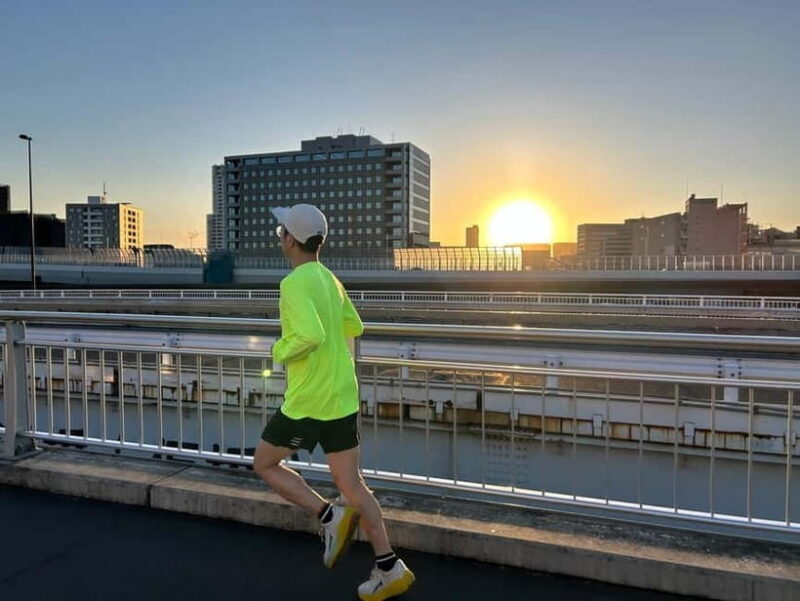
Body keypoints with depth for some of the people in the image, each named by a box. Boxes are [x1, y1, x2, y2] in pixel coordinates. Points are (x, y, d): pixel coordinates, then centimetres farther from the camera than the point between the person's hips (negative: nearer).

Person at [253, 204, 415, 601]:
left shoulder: (294, 284, -16)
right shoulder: (330, 280, 10)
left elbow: (311, 335, -31)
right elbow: (353, 327, 21)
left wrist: (281, 351, -12)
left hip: (307, 403, -8)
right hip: (343, 398, 8)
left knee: (265, 465, 16)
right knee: (351, 484, 12)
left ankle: (330, 517, 4)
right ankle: (389, 569, 13)